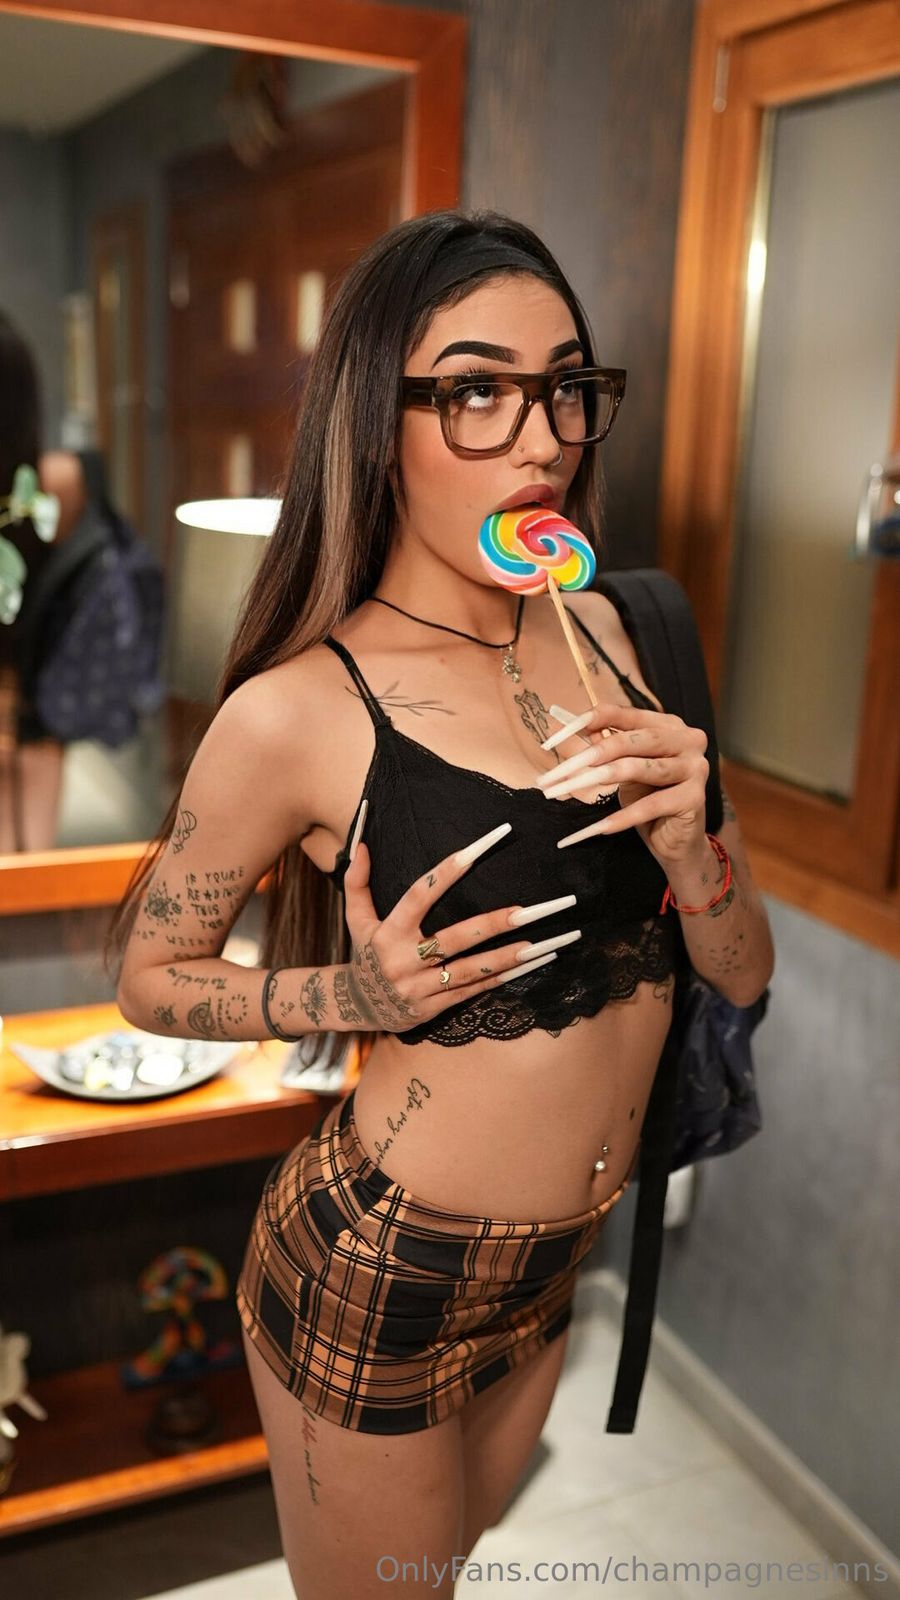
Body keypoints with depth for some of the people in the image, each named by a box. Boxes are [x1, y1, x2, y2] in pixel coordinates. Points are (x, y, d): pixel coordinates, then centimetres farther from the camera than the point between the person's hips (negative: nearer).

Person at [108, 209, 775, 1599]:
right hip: (378, 1277, -5)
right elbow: (152, 976, -6)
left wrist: (688, 844, -21)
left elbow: (743, 975, -1)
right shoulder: (297, 712, -21)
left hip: (553, 1268, 6)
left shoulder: (595, 635, -4)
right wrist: (362, 992, -23)